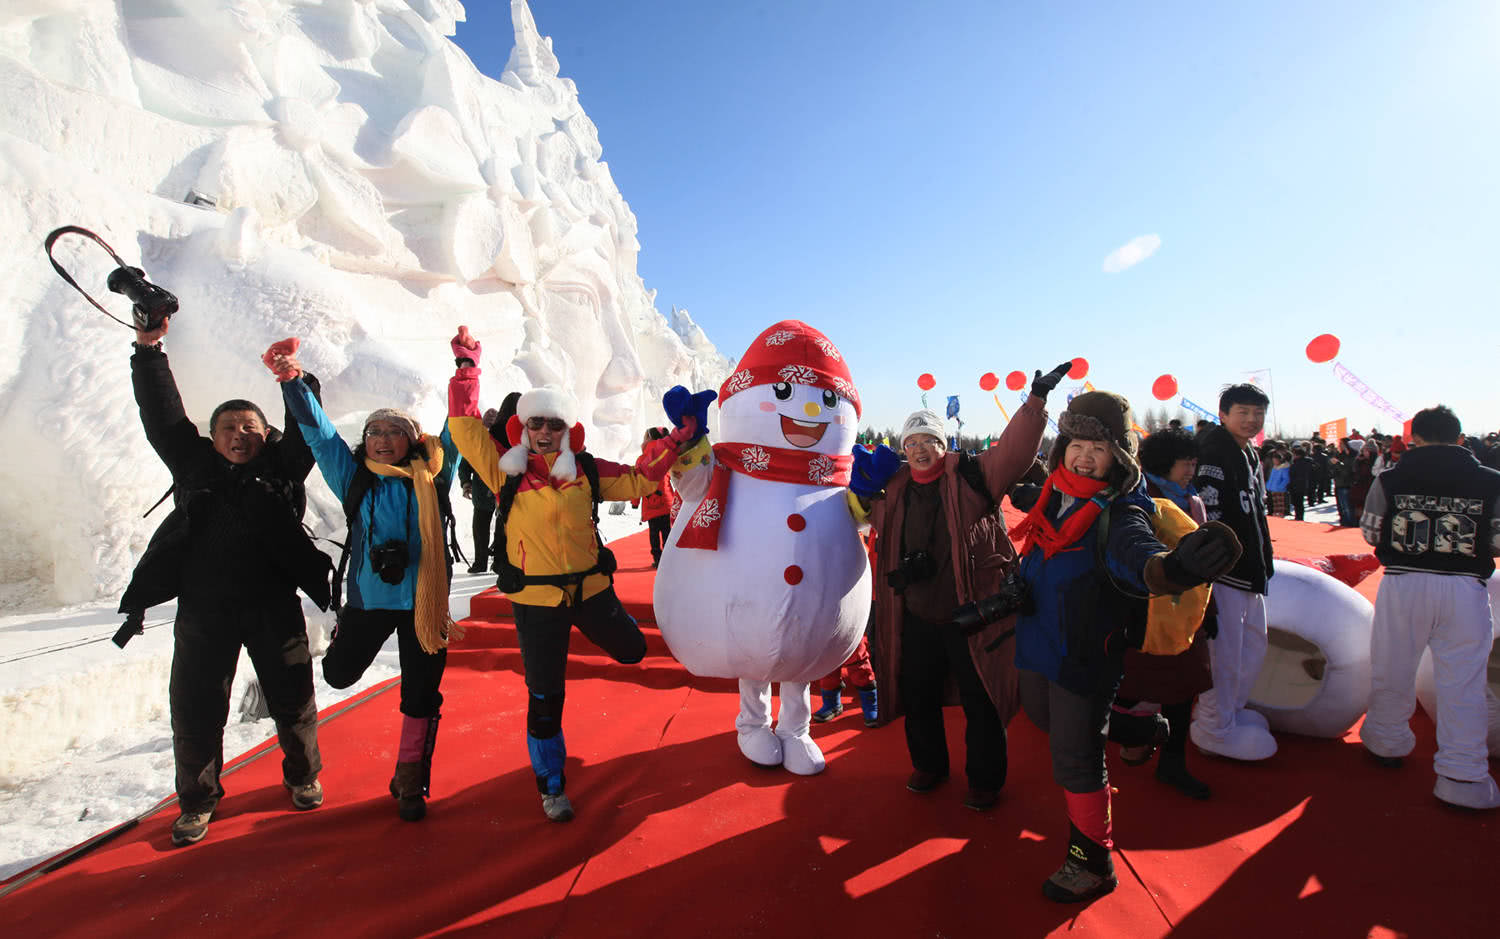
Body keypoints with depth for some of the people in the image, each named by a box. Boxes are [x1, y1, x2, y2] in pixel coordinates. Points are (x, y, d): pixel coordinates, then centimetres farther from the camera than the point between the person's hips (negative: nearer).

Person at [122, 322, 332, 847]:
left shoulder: (281, 467, 5)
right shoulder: (196, 465, 8)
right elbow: (163, 418, 2)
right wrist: (149, 350, -7)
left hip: (274, 606, -1)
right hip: (204, 608, 1)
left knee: (293, 698, 8)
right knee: (195, 707, 8)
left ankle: (303, 775, 32)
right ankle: (198, 799, 31)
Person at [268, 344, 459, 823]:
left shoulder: (431, 477, -1)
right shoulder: (354, 479, 2)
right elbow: (319, 433, -5)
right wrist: (293, 382, -17)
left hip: (423, 601, -1)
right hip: (367, 598, 1)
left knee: (421, 696, 7)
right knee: (339, 673, 19)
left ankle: (411, 782, 27)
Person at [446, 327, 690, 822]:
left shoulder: (587, 471, -1)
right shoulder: (506, 471, -5)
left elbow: (638, 479, 3)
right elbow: (466, 429, -6)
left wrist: (674, 442, -7)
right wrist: (466, 369, -8)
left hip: (590, 589, 2)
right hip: (535, 600, -2)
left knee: (632, 650, 18)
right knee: (544, 700, 8)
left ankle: (587, 628, 49)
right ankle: (551, 785, 31)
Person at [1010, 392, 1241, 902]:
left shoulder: (1121, 513, -21)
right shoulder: (1054, 496, -1)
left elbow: (1134, 551, -45)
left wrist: (1167, 568, -65)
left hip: (1084, 654, -7)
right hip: (1037, 643, 7)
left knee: (1075, 757, 3)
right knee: (1043, 719, 28)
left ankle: (1092, 863, 23)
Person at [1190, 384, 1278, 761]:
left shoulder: (1251, 457, 16)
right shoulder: (1213, 454, -16)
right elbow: (1206, 518, -22)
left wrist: (1262, 566, 23)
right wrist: (1208, 575, -24)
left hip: (1250, 572, 11)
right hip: (1224, 573, -10)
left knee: (1254, 643, 21)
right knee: (1225, 651, -3)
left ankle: (1232, 710, 38)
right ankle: (1215, 729, 13)